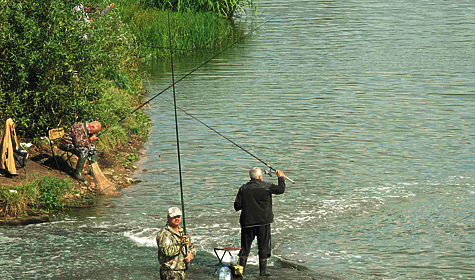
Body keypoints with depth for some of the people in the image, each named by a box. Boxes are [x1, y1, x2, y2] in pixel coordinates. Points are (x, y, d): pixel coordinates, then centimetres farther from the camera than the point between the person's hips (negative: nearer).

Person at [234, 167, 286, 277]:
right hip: (263, 222, -2)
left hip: (247, 222, 2)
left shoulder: (243, 188, 1)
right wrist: (281, 177, 14)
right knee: (263, 247, 6)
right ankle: (263, 271, 6)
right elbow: (281, 189, -1)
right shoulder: (266, 186, -7)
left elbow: (237, 206, 0)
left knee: (245, 247, 11)